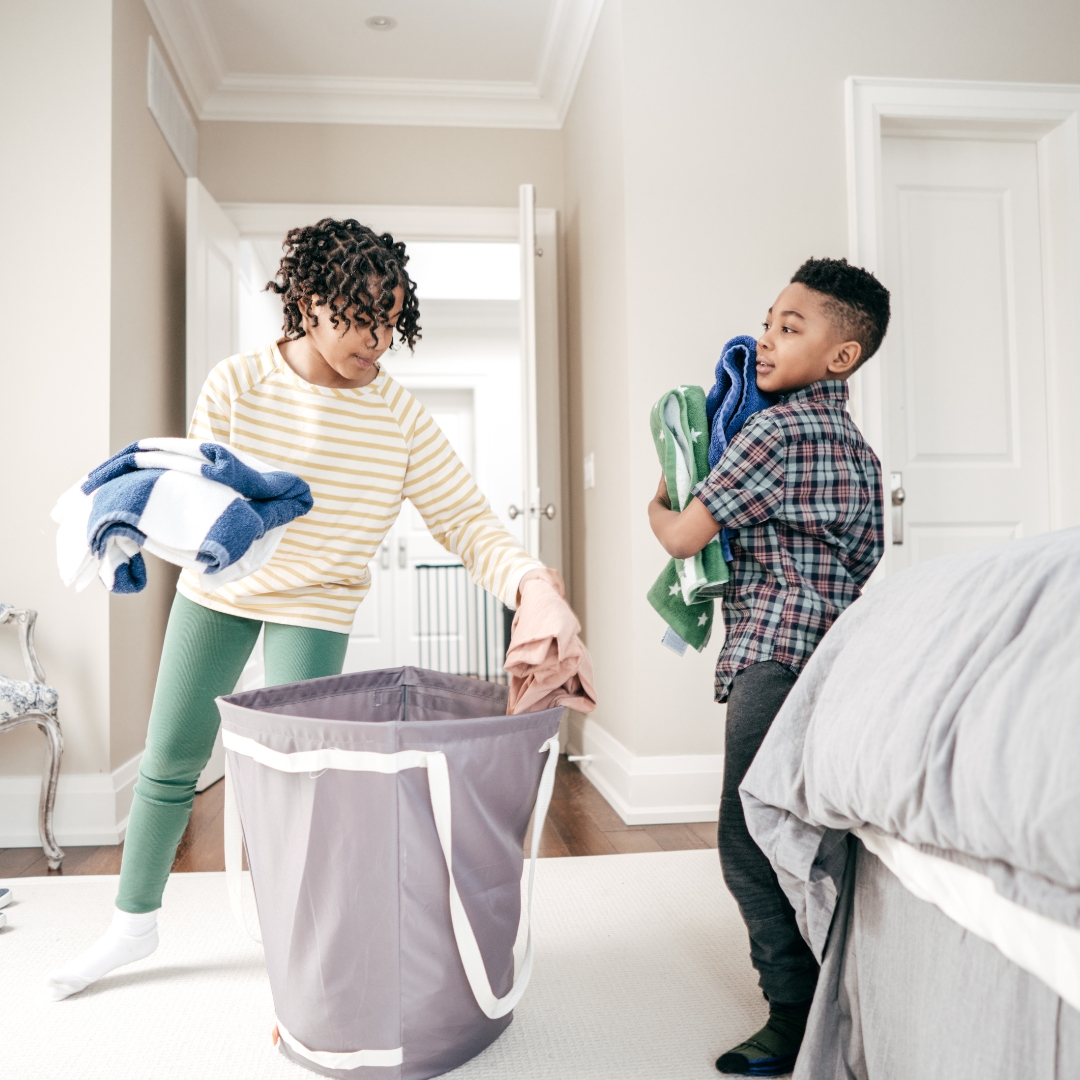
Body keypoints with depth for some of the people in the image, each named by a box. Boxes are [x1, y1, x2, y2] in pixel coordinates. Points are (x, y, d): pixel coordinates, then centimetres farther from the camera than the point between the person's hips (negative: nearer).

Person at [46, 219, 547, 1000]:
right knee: (170, 760, 11)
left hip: (318, 606, -2)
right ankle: (135, 923, 35)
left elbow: (468, 522, -23)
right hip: (219, 588, 2)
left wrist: (534, 584, -43)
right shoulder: (236, 384, -15)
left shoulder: (399, 416, -18)